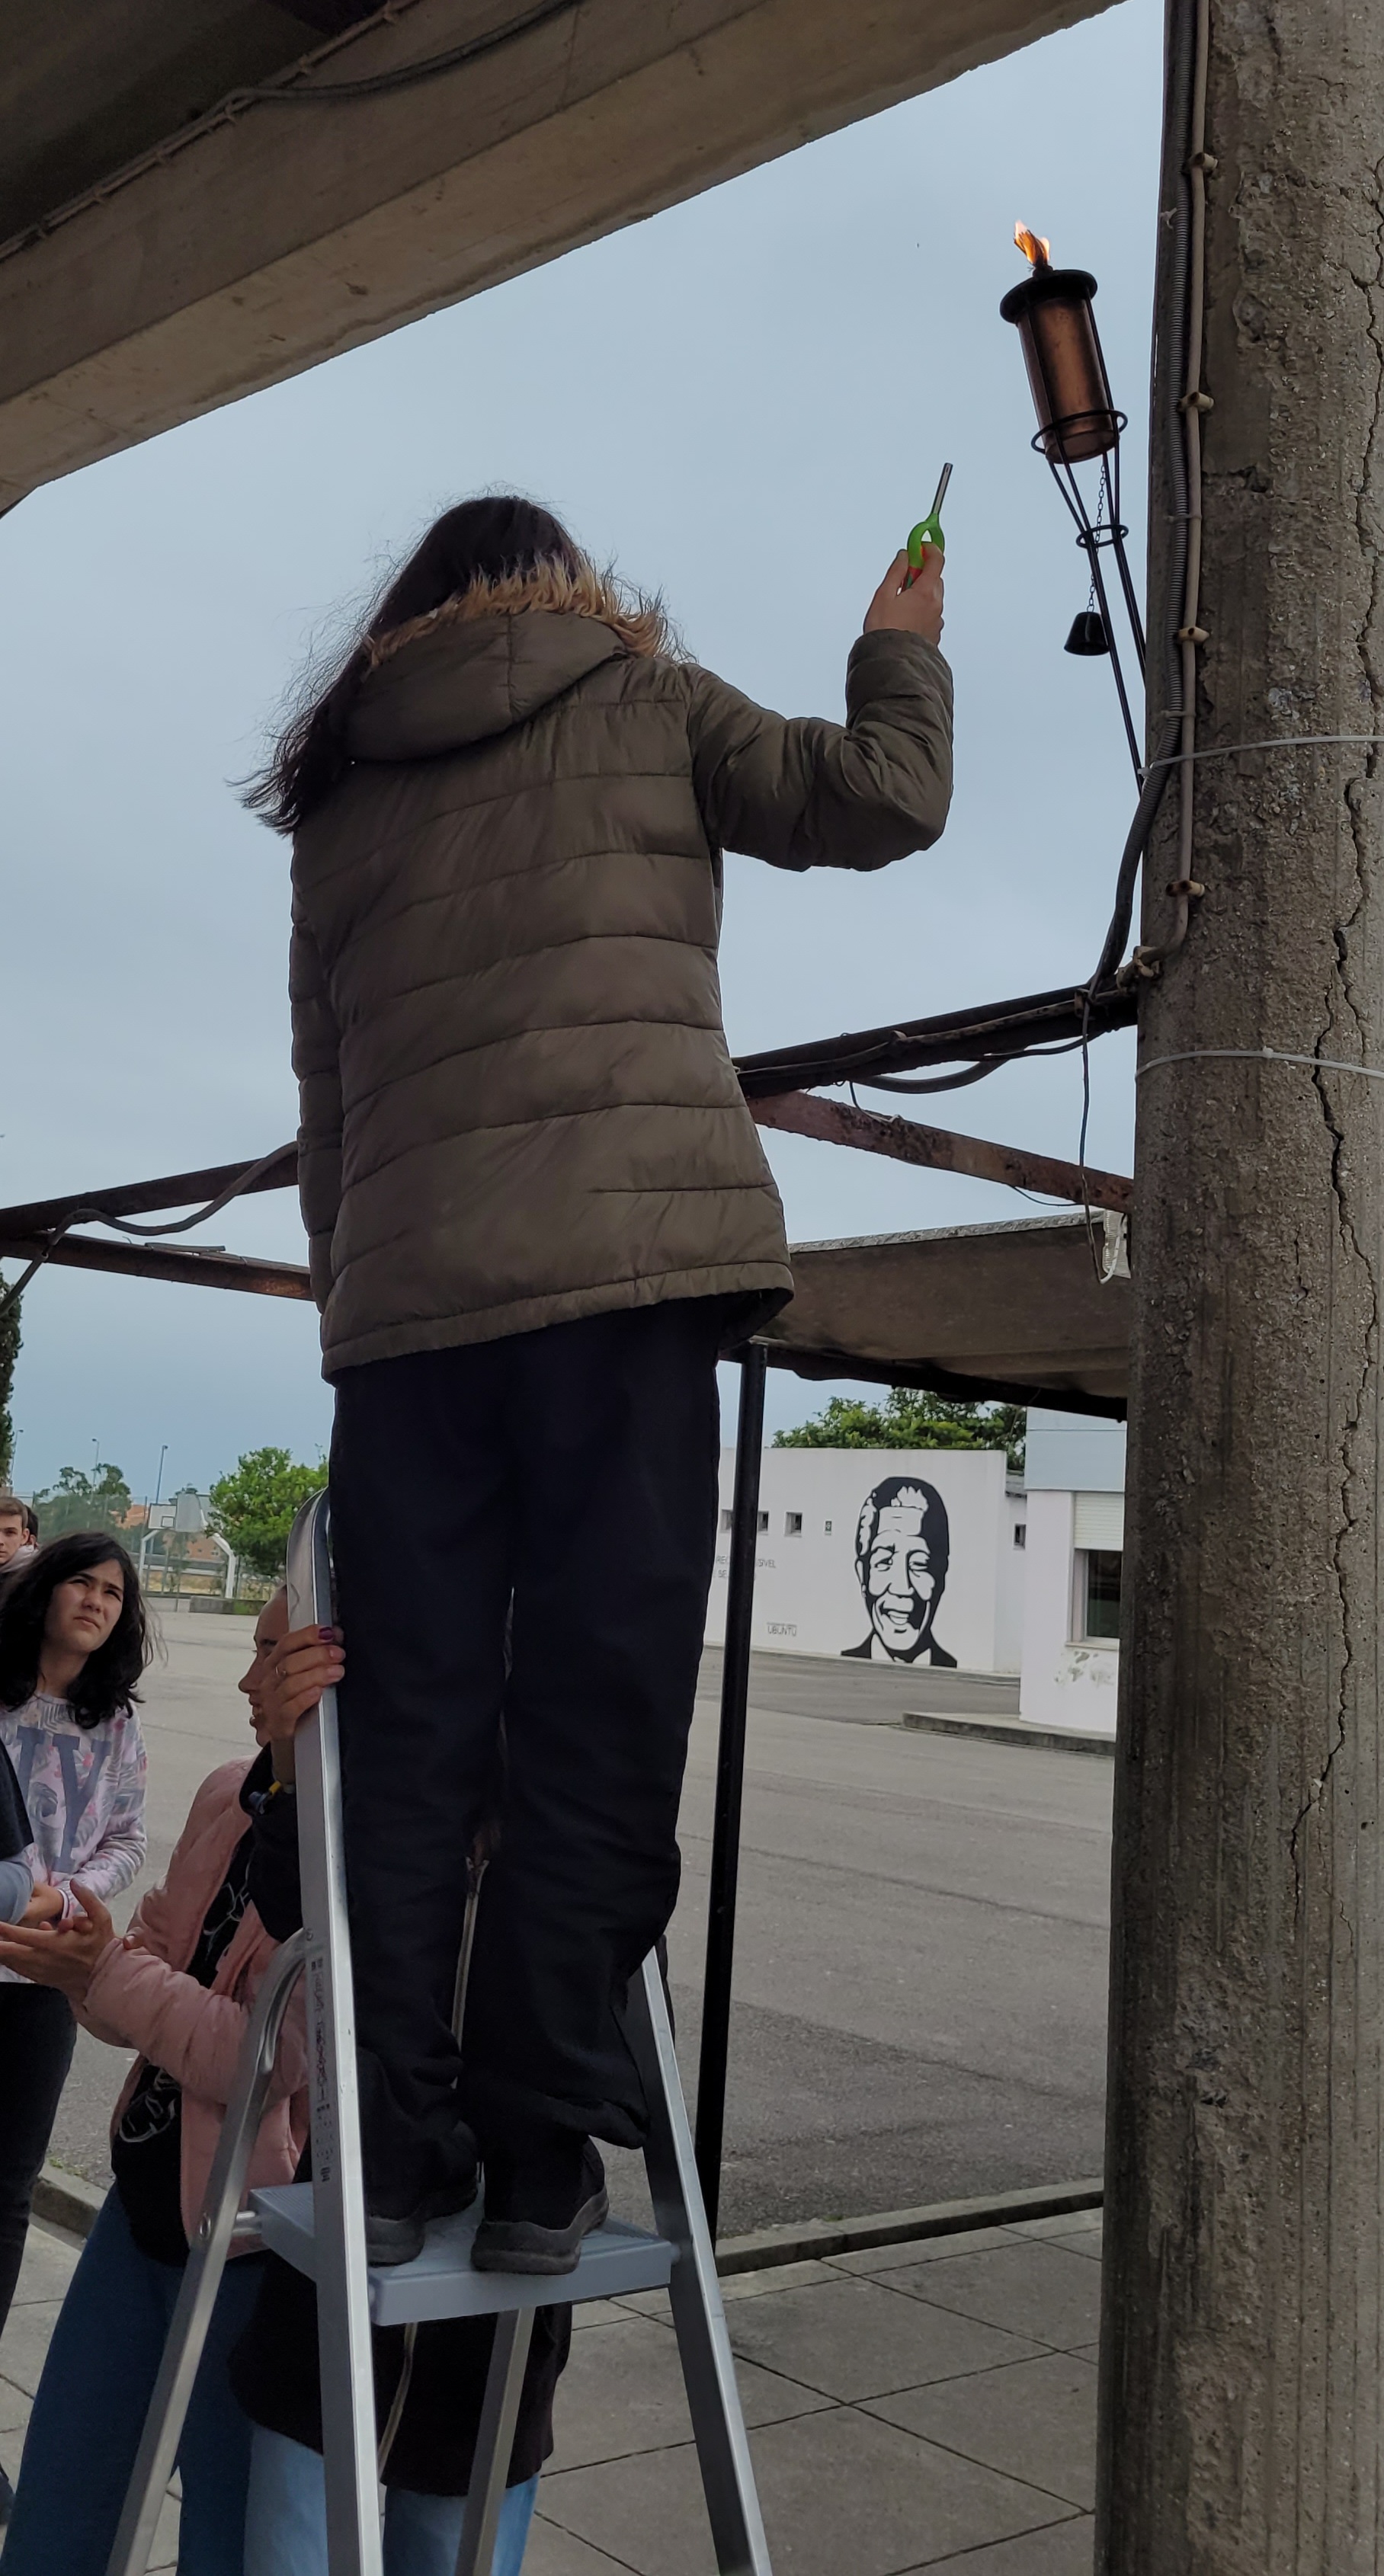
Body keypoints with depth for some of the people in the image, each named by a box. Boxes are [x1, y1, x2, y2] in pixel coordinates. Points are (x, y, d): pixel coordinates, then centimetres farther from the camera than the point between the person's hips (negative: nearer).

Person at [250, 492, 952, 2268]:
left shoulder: (338, 799, 23)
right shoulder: (632, 701, 11)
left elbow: (325, 1113, 20)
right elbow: (885, 798, 10)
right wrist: (900, 647, 28)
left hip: (399, 1290, 4)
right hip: (622, 1257, -4)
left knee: (404, 1735, 6)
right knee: (599, 1725, -2)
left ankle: (389, 2149, 4)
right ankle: (536, 2154, -1)